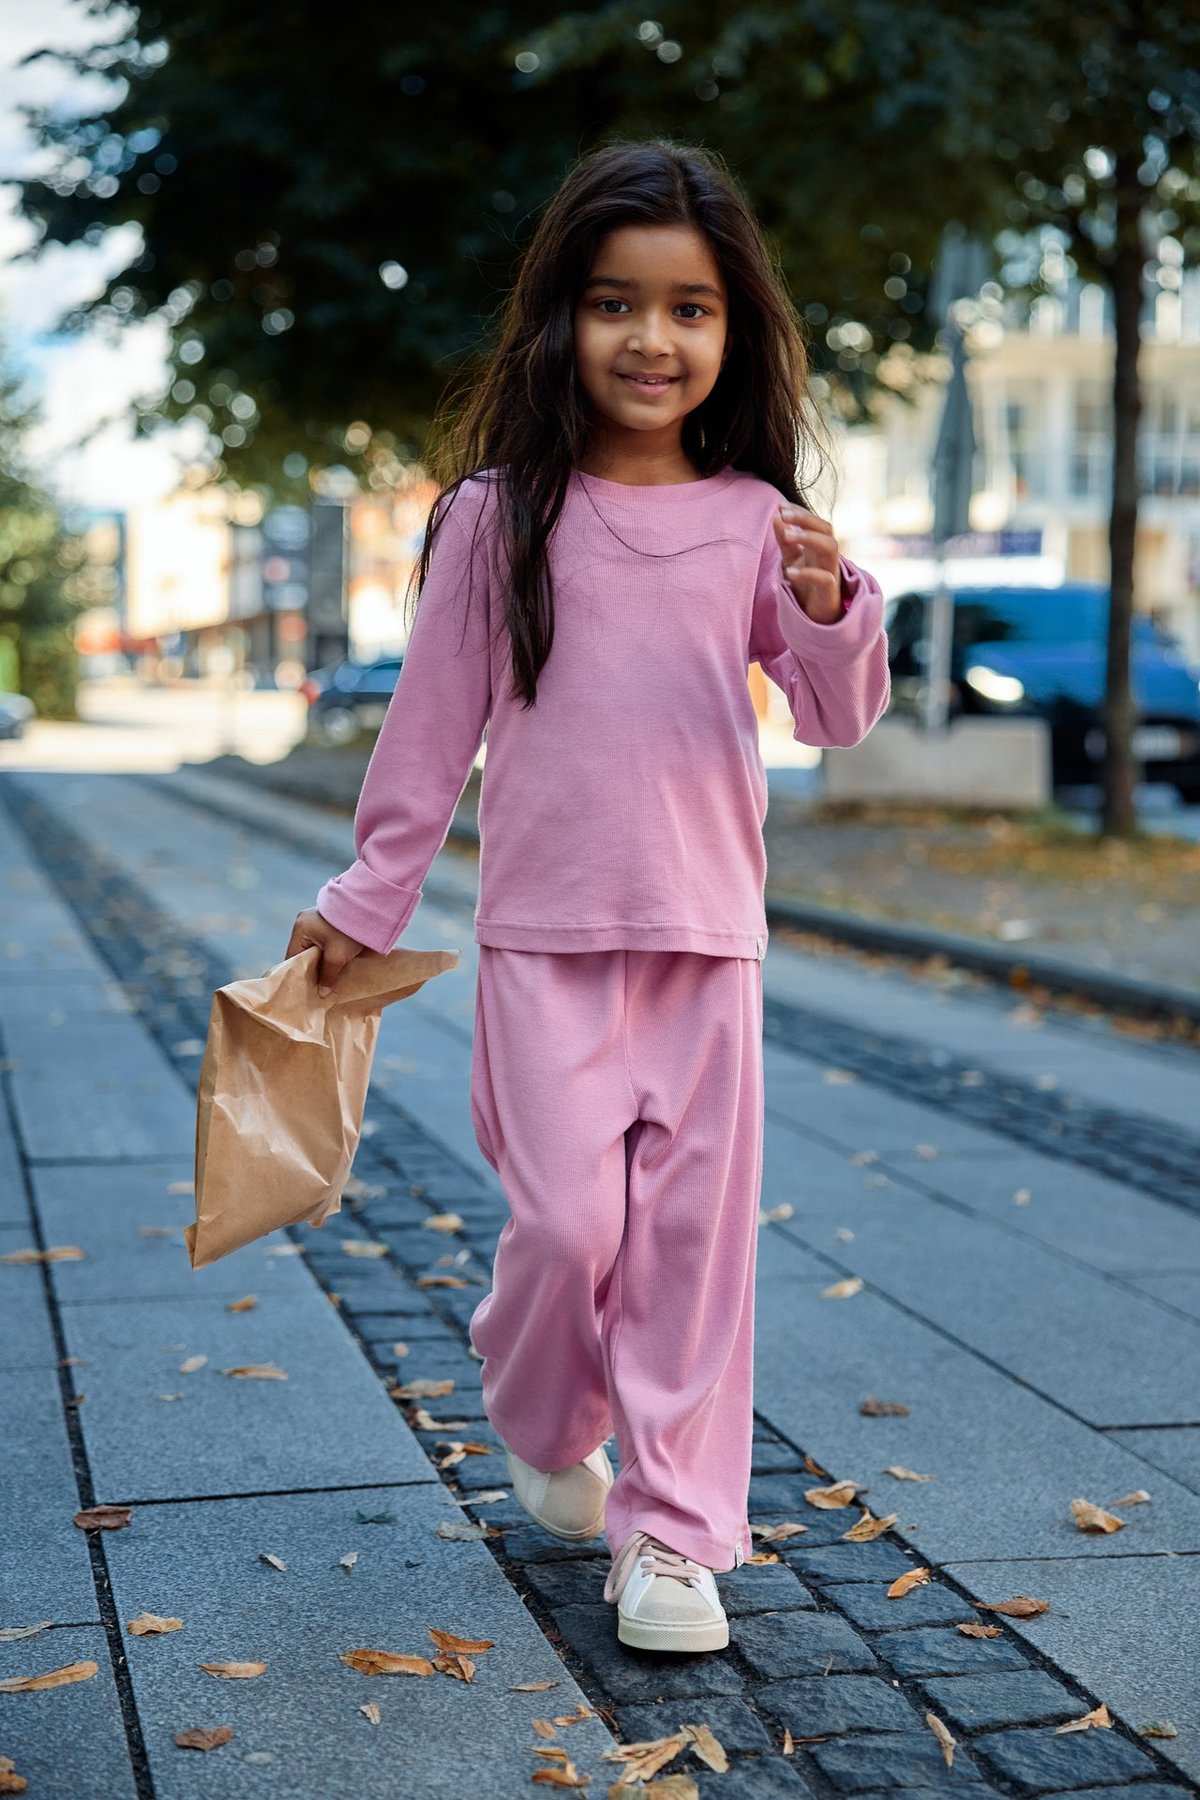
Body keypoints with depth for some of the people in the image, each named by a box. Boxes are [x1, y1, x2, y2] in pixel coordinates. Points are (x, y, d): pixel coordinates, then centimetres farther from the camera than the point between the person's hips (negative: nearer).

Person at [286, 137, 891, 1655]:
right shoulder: (500, 512, -2)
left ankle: (672, 1529, 15)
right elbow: (434, 717, 4)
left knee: (694, 1231, 3)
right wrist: (368, 896, 8)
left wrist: (830, 613, -16)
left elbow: (840, 719, 4)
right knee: (571, 1218, -4)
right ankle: (539, 1426, 28)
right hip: (546, 931, -2)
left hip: (708, 933, 2)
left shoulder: (754, 521, 3)